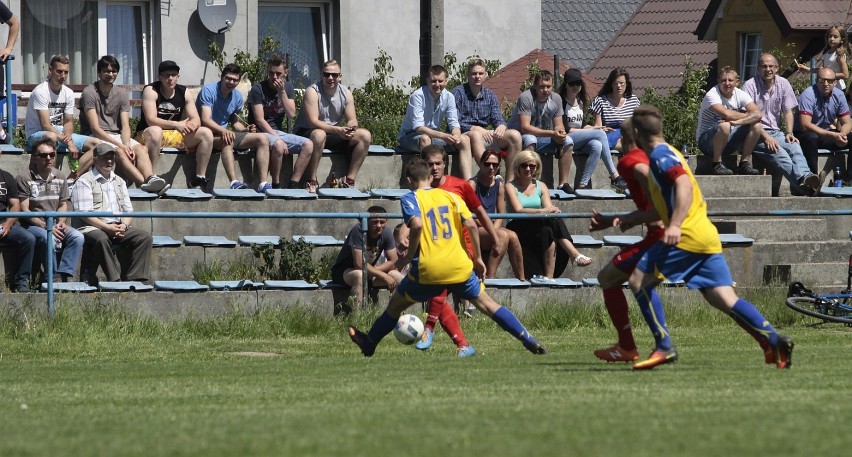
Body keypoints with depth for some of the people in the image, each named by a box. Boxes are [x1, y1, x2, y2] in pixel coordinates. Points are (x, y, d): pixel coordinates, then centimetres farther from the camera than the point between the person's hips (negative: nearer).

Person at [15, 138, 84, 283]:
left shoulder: (60, 177, 14)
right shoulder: (24, 179, -5)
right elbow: (24, 211, -9)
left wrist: (61, 222, -3)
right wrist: (46, 226, -17)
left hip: (55, 225, 5)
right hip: (31, 226, -5)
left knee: (77, 237, -22)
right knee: (49, 238, -37)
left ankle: (63, 275, -30)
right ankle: (54, 278, -27)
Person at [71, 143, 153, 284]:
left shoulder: (119, 182, 23)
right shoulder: (84, 182, 2)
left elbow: (129, 211, 18)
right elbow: (85, 214, -9)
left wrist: (123, 225, -6)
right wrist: (107, 228, -20)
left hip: (119, 227, 6)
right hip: (93, 228, -6)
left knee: (145, 237, -17)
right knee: (101, 239, -40)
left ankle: (134, 279, -24)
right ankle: (114, 280, -40)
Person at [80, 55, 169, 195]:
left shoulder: (121, 94, 8)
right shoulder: (89, 92, -8)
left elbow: (125, 126, 1)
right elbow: (95, 128, -15)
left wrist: (127, 145, -21)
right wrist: (120, 145, -23)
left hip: (116, 135, 5)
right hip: (95, 137, -5)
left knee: (141, 149, -23)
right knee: (119, 152, -33)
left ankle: (150, 179, -48)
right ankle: (145, 183, -49)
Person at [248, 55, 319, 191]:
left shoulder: (287, 87, 9)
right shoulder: (258, 89, -9)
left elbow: (291, 114, -3)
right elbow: (260, 120, -15)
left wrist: (282, 92, -12)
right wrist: (278, 139, -21)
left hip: (278, 132, 6)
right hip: (261, 133, -6)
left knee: (308, 144, -15)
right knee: (278, 145, -38)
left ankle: (293, 185, -18)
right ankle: (276, 185, -27)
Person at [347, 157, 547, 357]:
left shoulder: (410, 199, 1)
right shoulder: (450, 196, 12)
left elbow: (417, 224, -18)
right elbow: (471, 224, 1)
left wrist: (408, 256, -7)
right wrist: (477, 258, 10)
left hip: (428, 270, -2)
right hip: (460, 267, 2)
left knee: (396, 305, 18)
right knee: (487, 304, 11)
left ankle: (369, 343, 31)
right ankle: (528, 340, 3)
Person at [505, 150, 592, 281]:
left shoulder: (541, 186, 18)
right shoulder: (511, 187, 3)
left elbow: (549, 208, 2)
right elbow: (518, 210, -14)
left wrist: (553, 211, -24)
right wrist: (542, 211, -29)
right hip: (519, 229, -4)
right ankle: (574, 255, -41)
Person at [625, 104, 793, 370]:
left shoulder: (660, 155, -5)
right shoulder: (666, 154, 26)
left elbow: (684, 184, -22)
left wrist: (675, 225, -32)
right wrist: (629, 221, 42)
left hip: (688, 236, -9)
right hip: (707, 236, 9)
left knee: (639, 280, -4)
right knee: (725, 299, 1)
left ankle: (664, 347, -9)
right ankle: (775, 341, -13)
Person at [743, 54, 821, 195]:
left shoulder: (783, 84, 11)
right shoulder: (750, 86, -4)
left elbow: (788, 112, 13)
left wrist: (789, 133, -5)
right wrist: (766, 137, -21)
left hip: (775, 132, 5)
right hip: (757, 134, -5)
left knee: (794, 146, -28)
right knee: (778, 152, -32)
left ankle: (804, 179, -53)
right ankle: (801, 181, -55)